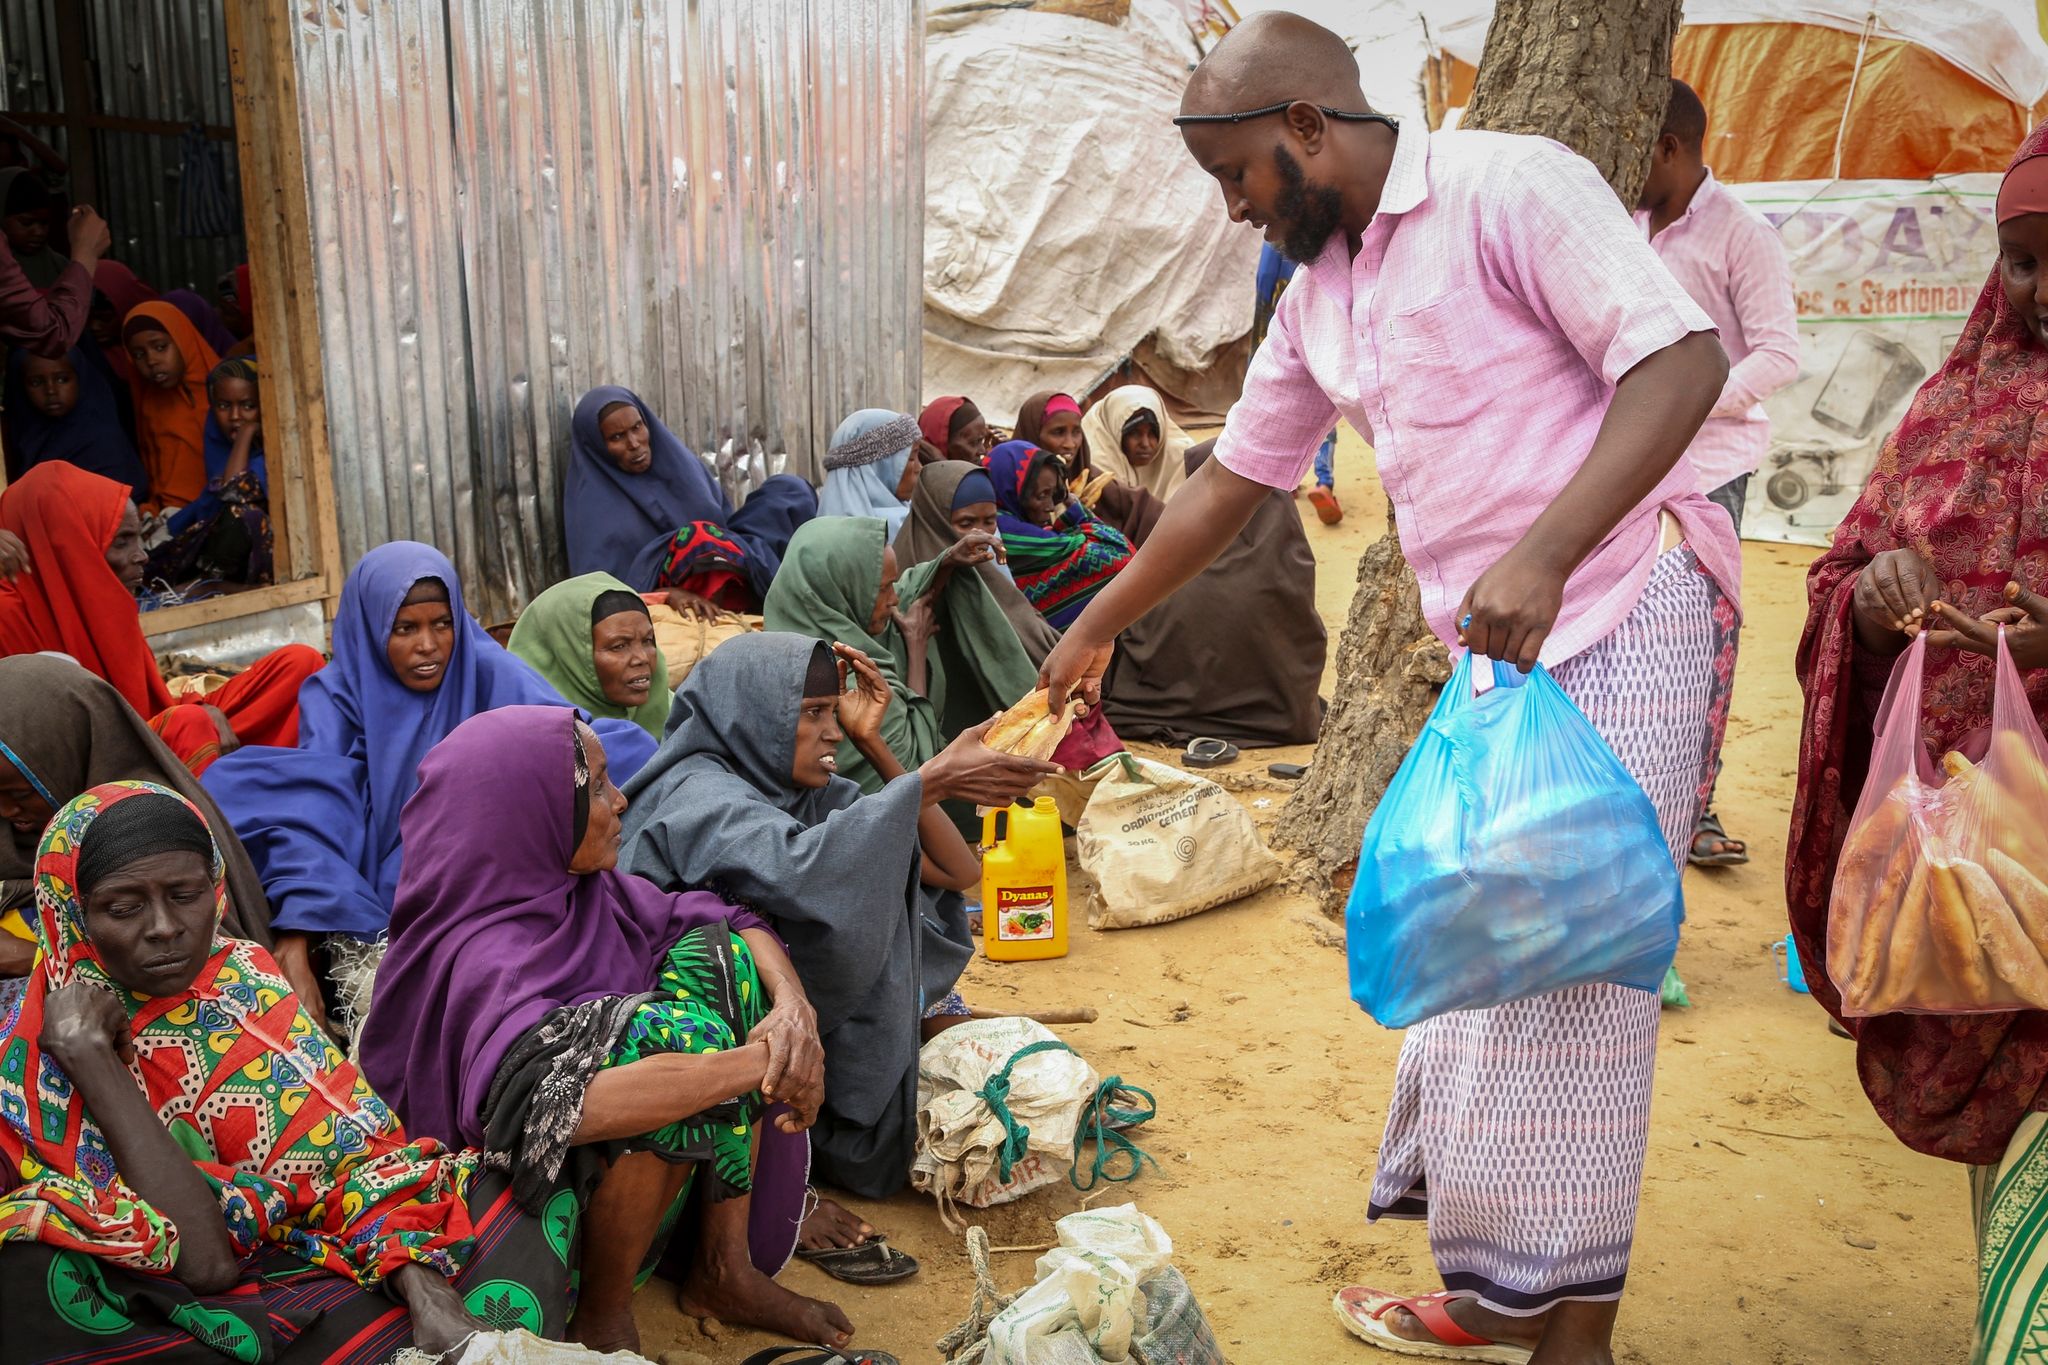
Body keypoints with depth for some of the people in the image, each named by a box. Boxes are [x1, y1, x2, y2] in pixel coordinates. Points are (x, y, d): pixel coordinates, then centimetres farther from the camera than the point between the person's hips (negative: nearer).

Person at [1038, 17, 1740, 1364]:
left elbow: (1684, 358, -17)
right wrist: (1096, 629, 26)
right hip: (1502, 648, 8)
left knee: (1565, 968, -8)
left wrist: (1544, 554, -28)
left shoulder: (1508, 187, -10)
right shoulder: (1319, 294, 15)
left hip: (1623, 610, -8)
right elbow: (1232, 479, 22)